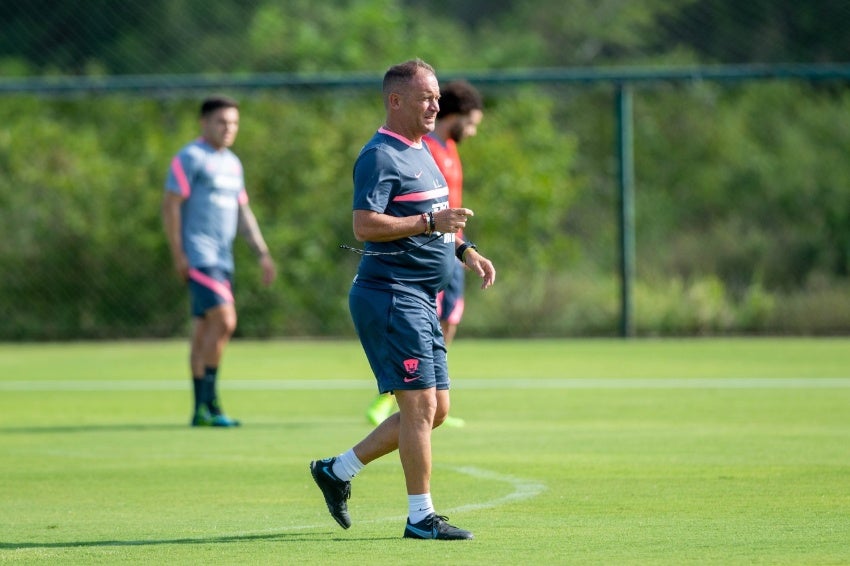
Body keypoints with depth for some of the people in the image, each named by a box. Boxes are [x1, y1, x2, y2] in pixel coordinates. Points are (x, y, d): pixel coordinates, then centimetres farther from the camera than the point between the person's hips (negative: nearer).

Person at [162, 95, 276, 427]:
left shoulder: (232, 163, 19)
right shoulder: (190, 158, -6)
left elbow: (243, 213, 25)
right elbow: (170, 206, -10)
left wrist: (262, 254, 17)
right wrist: (178, 255, -16)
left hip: (223, 259, 8)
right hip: (198, 258, -8)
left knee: (205, 332, 8)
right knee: (224, 321, -19)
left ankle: (201, 410, 9)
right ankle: (208, 403, -16)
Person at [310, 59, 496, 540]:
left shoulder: (421, 153, 19)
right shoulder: (381, 157, -13)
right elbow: (366, 225, -23)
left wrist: (464, 251, 18)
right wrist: (431, 221, -25)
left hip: (420, 301, 10)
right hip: (391, 296, -10)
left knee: (436, 409, 10)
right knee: (420, 405, -9)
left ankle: (338, 470, 20)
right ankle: (421, 516, -3)